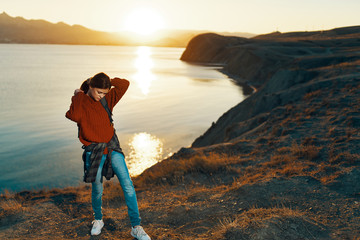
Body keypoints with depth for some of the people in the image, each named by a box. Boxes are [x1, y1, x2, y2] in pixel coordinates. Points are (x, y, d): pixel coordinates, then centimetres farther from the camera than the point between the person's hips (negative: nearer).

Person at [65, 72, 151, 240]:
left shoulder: (107, 99, 4)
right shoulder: (81, 102, -6)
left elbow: (125, 84, -1)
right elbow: (73, 116, -29)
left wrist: (107, 81, -6)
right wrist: (77, 96, -16)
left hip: (112, 147, 3)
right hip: (94, 151, -3)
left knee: (127, 185, -5)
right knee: (97, 189, 10)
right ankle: (98, 220, 39)